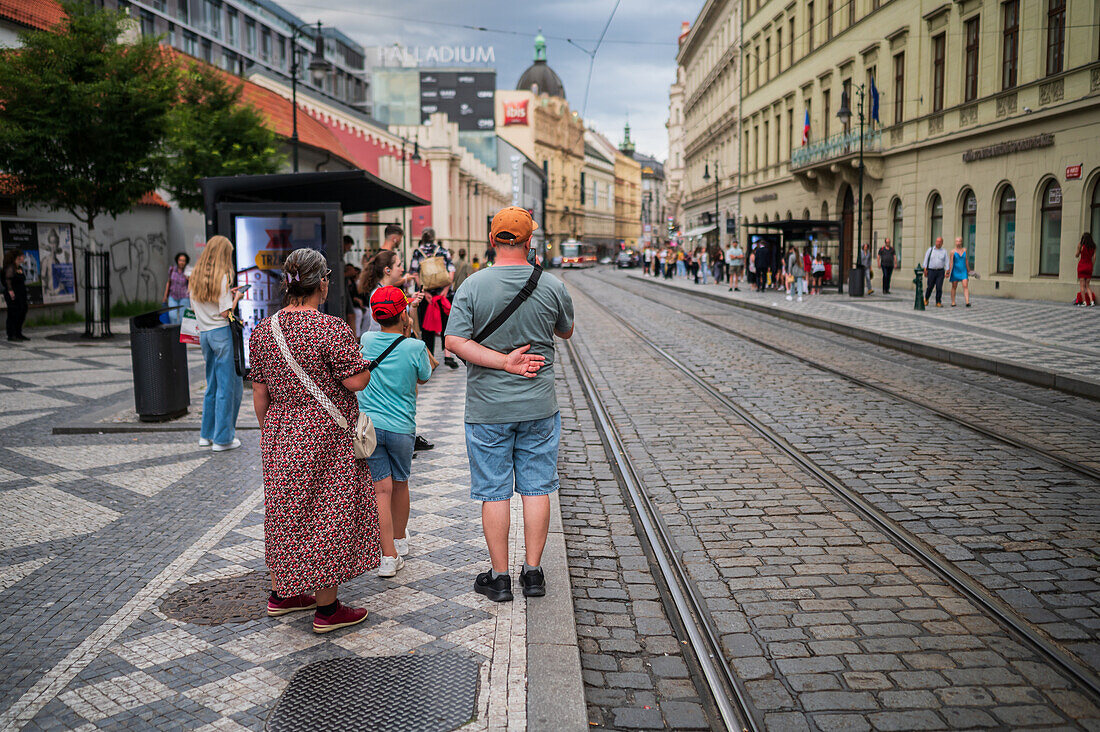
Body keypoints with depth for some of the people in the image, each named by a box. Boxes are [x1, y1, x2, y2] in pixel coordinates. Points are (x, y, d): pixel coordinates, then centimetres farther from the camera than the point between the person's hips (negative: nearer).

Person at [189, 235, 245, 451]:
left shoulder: (195, 277, 9)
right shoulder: (222, 277, -12)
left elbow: (194, 307, 16)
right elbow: (225, 312, -16)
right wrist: (236, 297, 1)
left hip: (204, 334, 7)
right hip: (222, 333, -7)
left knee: (212, 385, 18)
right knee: (229, 386, 1)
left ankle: (207, 434, 24)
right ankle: (223, 439, 4)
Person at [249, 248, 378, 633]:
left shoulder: (262, 330, 3)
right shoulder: (331, 328, -18)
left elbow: (260, 392, 8)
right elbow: (356, 381, -18)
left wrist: (268, 431, 18)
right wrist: (363, 361, 2)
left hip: (280, 437, 7)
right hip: (326, 438, -6)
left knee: (286, 512, 18)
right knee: (325, 514, 2)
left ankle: (281, 594, 31)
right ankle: (327, 609, 11)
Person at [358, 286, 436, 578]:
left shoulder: (366, 341, -2)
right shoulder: (414, 347, -10)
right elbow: (423, 378, 8)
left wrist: (402, 335, 16)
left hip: (368, 424, 1)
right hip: (401, 427, -1)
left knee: (382, 489, 0)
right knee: (400, 485, 18)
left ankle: (389, 556, -3)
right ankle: (400, 540, 37)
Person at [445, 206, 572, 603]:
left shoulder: (473, 286, -8)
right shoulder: (552, 286, -4)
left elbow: (455, 340, -15)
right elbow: (566, 331, 12)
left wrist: (503, 361, -13)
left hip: (487, 408, -1)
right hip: (538, 406, 1)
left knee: (494, 492, 7)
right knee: (537, 488, 10)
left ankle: (500, 577, 15)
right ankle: (533, 571, 17)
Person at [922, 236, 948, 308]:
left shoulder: (944, 252, 8)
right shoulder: (930, 249, 6)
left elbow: (946, 262, 4)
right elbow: (926, 259, 4)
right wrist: (925, 269, -4)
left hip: (940, 272, 1)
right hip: (931, 271, 0)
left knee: (939, 287, -7)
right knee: (930, 287, 3)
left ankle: (938, 302, 1)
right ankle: (926, 299, 26)